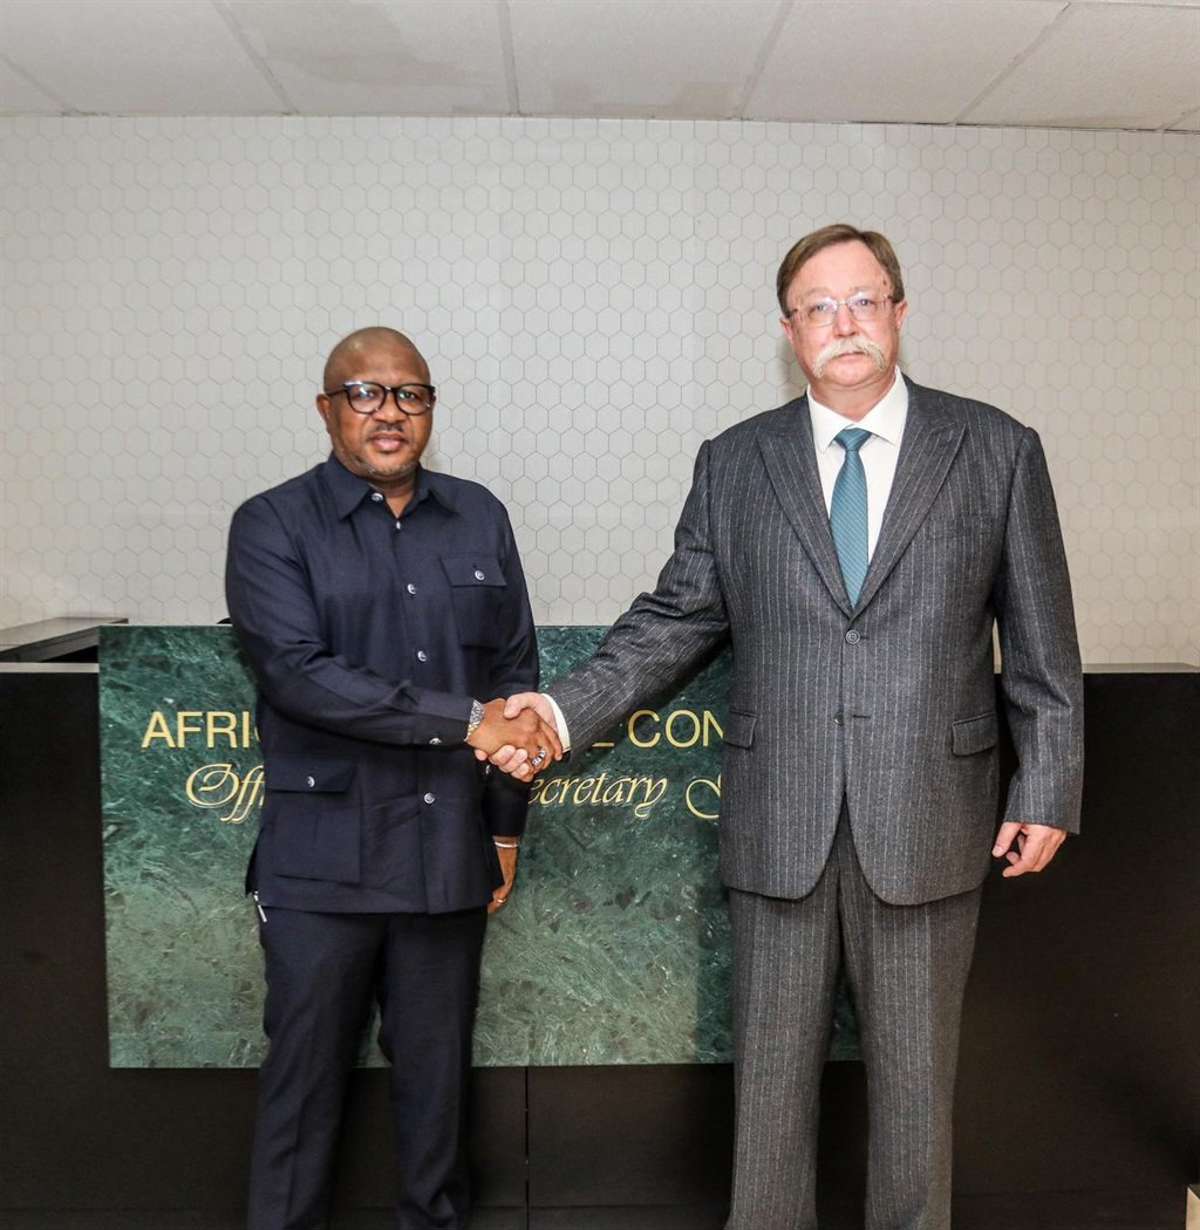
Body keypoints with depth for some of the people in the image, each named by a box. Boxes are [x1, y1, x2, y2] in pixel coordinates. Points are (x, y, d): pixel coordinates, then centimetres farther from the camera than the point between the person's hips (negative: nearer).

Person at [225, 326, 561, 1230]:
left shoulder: (479, 518, 8)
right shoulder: (272, 526, -3)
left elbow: (517, 672, 11)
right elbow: (298, 672, -17)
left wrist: (509, 821, 9)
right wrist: (467, 722, -19)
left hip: (449, 849, 3)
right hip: (323, 857, -3)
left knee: (438, 1066, 15)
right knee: (306, 1070, 9)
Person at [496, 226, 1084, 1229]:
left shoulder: (996, 451, 2)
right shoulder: (733, 465, 6)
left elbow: (1041, 641, 4)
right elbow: (676, 619, 5)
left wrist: (1048, 788, 2)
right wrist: (567, 710, -7)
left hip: (926, 826, -1)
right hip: (780, 828, 1)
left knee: (915, 1076, 13)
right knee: (770, 1072, 13)